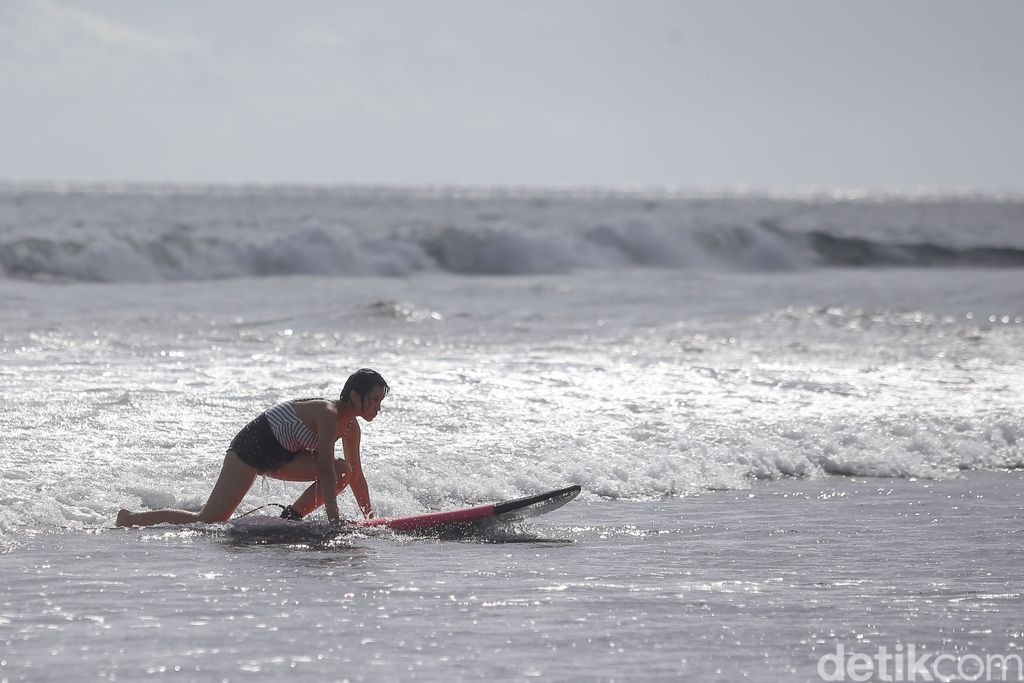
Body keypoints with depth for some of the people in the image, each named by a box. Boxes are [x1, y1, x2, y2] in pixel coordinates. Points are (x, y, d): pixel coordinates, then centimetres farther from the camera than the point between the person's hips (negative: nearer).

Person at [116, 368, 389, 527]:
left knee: (344, 470, -8)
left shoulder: (351, 427, 0)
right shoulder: (328, 414, -27)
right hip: (252, 446, -9)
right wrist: (334, 520, -35)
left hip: (281, 457, 9)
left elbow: (356, 475, 9)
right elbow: (323, 470, -33)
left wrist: (371, 518, 4)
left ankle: (291, 517, -2)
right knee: (208, 522, -12)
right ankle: (130, 519, 3)